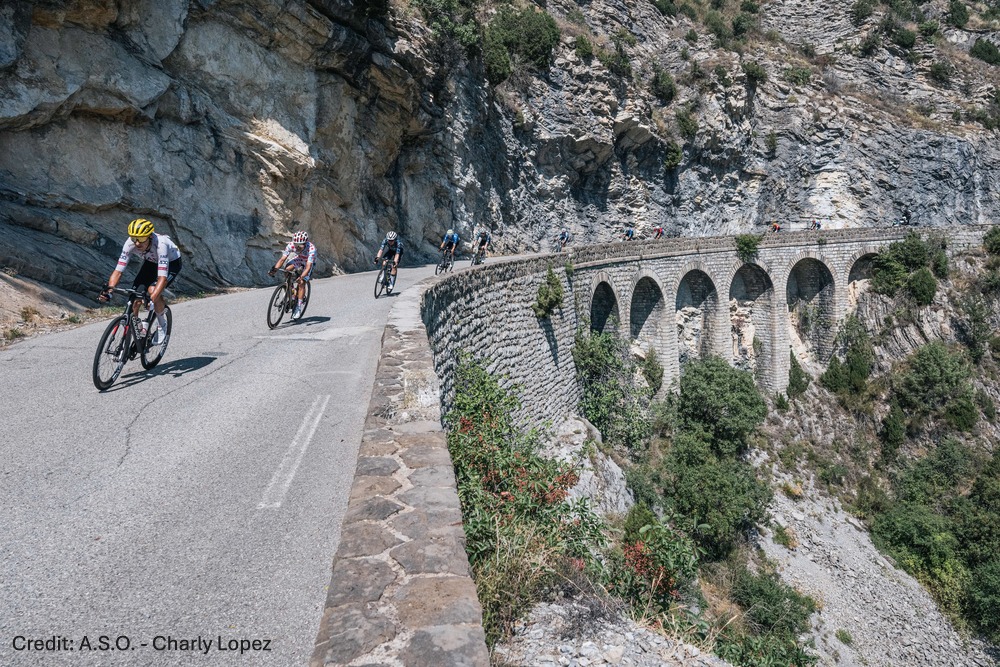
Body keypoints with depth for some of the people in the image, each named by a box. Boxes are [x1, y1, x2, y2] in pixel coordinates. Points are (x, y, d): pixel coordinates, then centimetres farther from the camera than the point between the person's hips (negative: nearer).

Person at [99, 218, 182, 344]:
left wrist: (152, 298, -56)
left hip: (171, 263, -5)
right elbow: (118, 271, -25)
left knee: (153, 290, -29)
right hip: (151, 262, 5)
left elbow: (162, 277, -44)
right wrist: (108, 290, -40)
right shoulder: (130, 244, -27)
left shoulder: (160, 244, -40)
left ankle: (162, 324, -5)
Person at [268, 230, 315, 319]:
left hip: (308, 263, -3)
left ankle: (298, 307, -9)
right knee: (288, 269, -27)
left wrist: (301, 277, -58)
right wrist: (274, 269, -44)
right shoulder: (291, 246, -28)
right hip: (298, 260, 3)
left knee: (301, 282, -20)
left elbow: (308, 267, -43)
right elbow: (282, 259, -29)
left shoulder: (311, 249, -38)